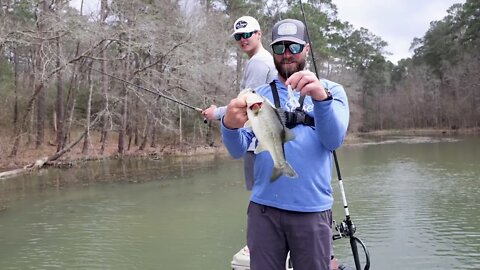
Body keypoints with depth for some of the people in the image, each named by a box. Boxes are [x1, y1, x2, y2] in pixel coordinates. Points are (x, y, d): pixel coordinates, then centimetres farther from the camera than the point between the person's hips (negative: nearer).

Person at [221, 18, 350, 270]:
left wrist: (321, 98, -31)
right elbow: (238, 150, -1)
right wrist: (230, 125, -23)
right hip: (264, 207, 2)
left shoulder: (330, 90, 5)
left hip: (312, 209, -1)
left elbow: (334, 140, -13)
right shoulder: (259, 94, 9)